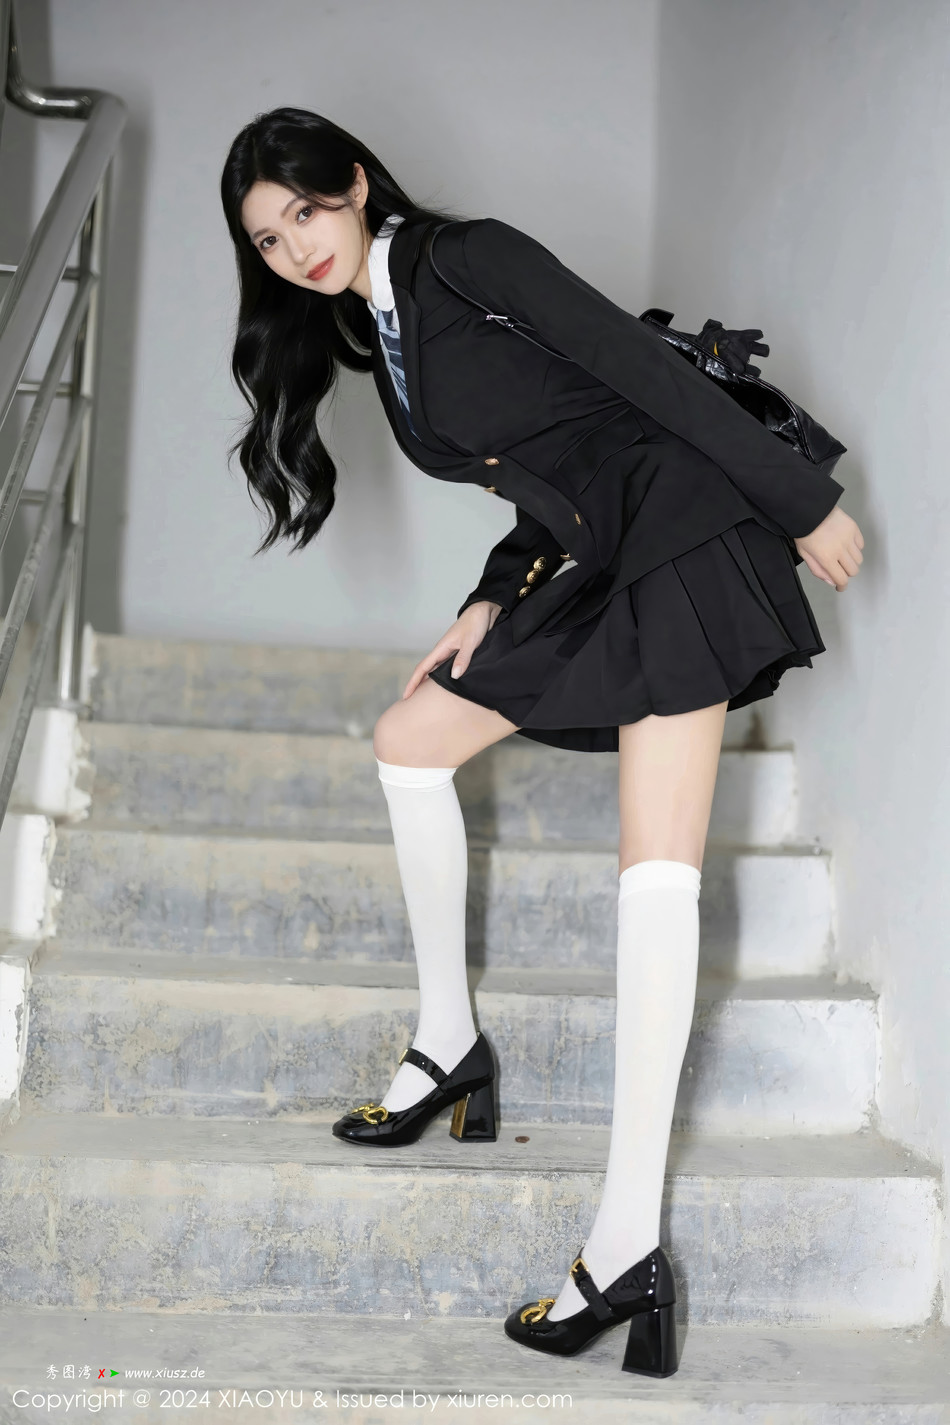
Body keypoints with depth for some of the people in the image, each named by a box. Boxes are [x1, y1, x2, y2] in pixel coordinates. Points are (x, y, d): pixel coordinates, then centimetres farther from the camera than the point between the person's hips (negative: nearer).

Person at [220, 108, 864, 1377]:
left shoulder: (466, 259, -7)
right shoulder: (378, 342, 17)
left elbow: (649, 370, -13)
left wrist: (804, 503, -15)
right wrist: (492, 601, 5)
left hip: (687, 536, -9)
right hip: (592, 569, 9)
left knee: (657, 876, -15)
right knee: (410, 737, 10)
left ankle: (630, 1246, -16)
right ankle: (451, 1046, 17)